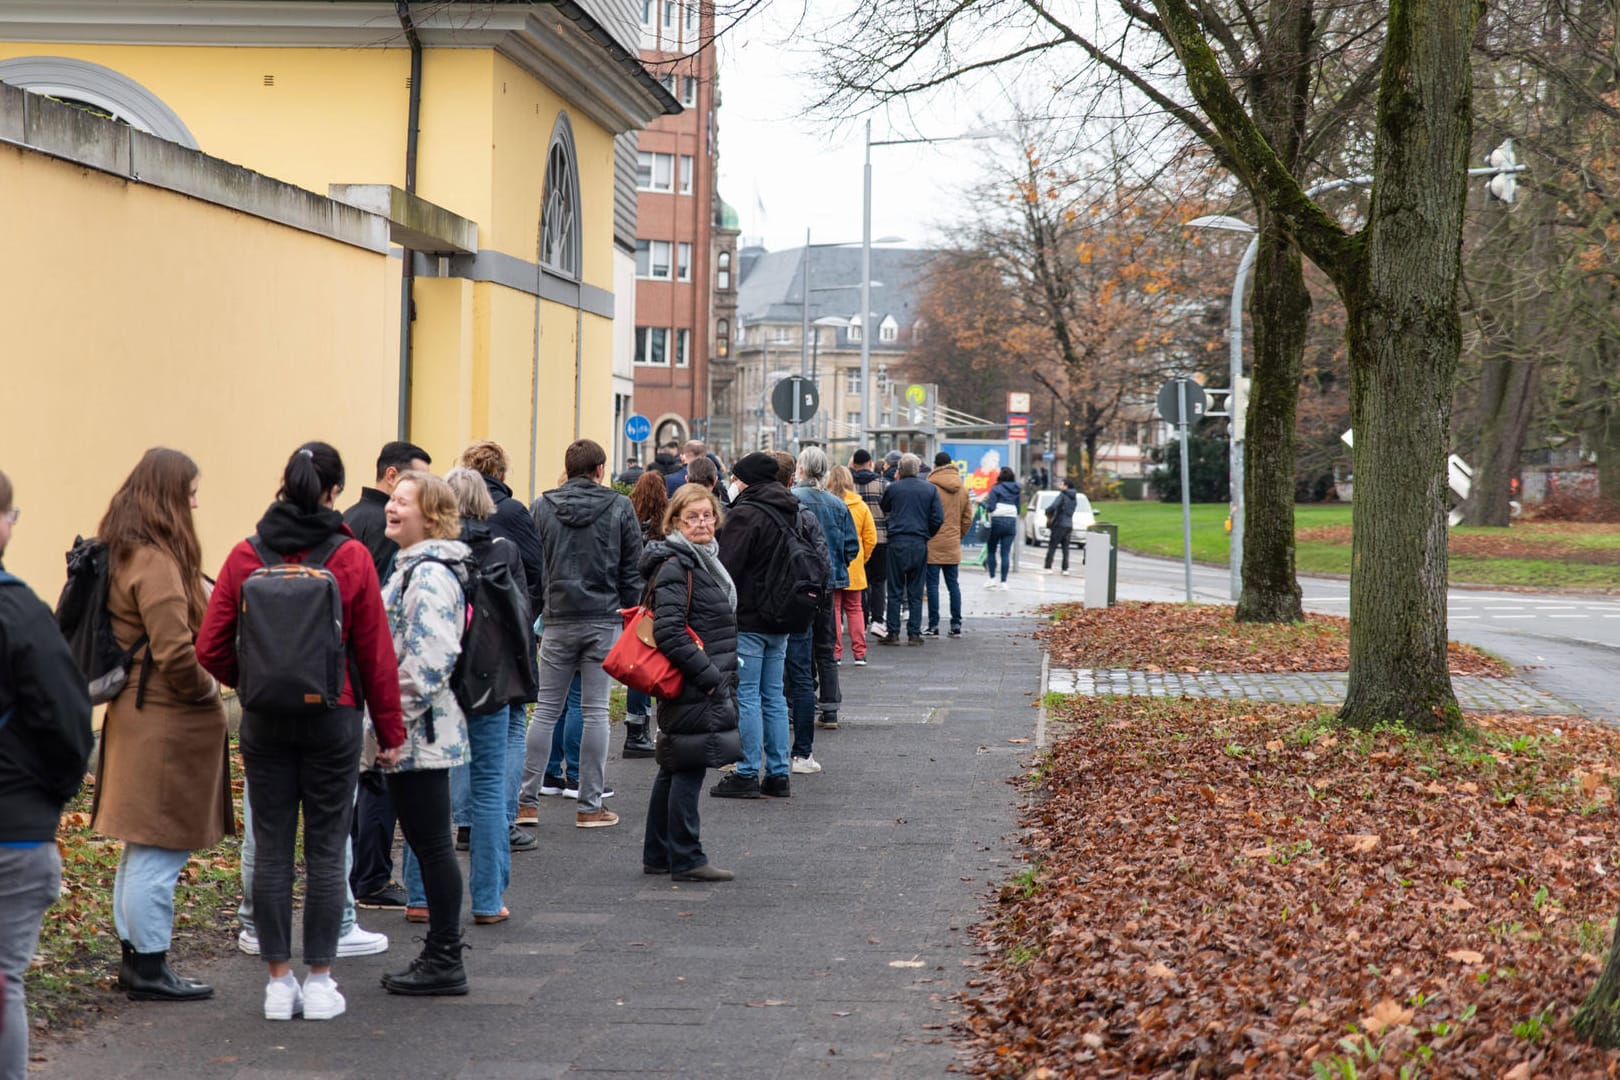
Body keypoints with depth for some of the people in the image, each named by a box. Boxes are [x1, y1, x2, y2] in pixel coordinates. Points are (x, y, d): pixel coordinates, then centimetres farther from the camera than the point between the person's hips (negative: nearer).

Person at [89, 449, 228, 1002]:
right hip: (168, 723, -10)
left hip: (133, 714, 10)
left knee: (141, 849, 17)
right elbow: (175, 652, -25)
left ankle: (134, 958, 25)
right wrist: (207, 688, -9)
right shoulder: (156, 562, -20)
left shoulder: (120, 552, 11)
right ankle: (149, 970, 3)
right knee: (160, 851, -3)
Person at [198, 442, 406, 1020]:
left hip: (265, 721, 2)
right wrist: (390, 730, 5)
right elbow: (376, 653, -3)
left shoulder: (246, 555, -3)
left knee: (271, 851, 8)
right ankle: (319, 982, 9)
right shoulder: (352, 558, -7)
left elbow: (210, 648, -2)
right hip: (333, 719, -2)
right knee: (326, 852, 5)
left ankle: (278, 981, 12)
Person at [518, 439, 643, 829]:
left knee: (546, 710, 8)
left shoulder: (542, 508, 1)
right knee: (596, 711, 3)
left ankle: (526, 800, 7)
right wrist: (630, 616, 9)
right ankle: (590, 806, 4)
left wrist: (533, 617, 10)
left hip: (559, 621, 1)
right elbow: (632, 570, 1)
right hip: (604, 621, -1)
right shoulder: (619, 507, -2)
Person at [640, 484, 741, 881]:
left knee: (674, 770, 14)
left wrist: (723, 676, 18)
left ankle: (658, 855, 21)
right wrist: (707, 674, -21)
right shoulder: (675, 566, -15)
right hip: (692, 689, -10)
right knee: (688, 770, -5)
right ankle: (685, 859, 0)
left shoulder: (705, 559, 16)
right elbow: (668, 632, -23)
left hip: (708, 683, 10)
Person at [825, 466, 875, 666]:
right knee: (854, 609, 12)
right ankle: (859, 653, 9)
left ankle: (835, 653, 1)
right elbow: (870, 538, 3)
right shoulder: (861, 506, 1)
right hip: (854, 567, 3)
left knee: (833, 609, 3)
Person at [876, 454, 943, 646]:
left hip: (897, 543, -1)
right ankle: (914, 633, 5)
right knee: (916, 592, 7)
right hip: (920, 544, 1)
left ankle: (893, 633, 2)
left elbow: (883, 511, 14)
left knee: (894, 591, 4)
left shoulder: (893, 488, -1)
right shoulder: (930, 489, 3)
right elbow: (938, 518, -2)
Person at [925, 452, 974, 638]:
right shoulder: (963, 488, 7)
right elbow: (967, 519, 11)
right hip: (953, 545, 5)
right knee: (953, 584, 11)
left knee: (933, 584, -1)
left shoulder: (930, 486, -12)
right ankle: (956, 625, 11)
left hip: (933, 544, -5)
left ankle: (933, 625, -1)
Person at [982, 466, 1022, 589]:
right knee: (1005, 553, 4)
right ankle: (1004, 581, 1)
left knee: (991, 551, 9)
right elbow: (1019, 508, 10)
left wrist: (985, 502, 6)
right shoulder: (1016, 490, 8)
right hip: (1011, 522, 4)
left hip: (997, 522, -4)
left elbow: (990, 507, -12)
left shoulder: (996, 489, -7)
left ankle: (992, 578, 2)